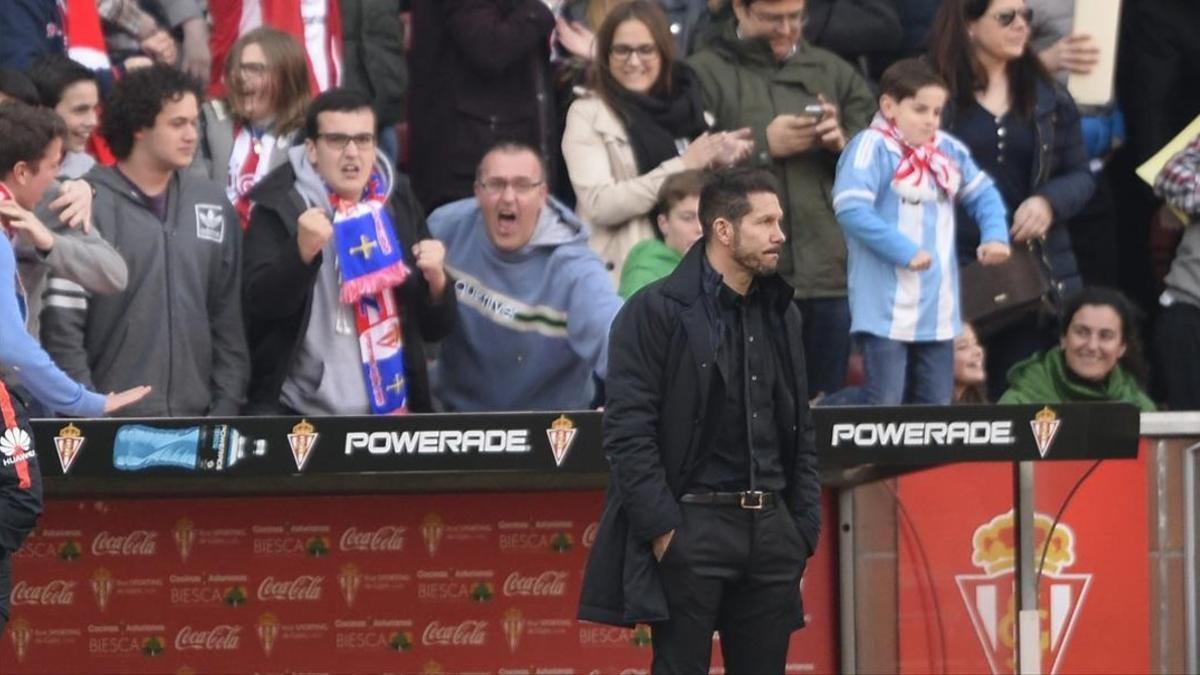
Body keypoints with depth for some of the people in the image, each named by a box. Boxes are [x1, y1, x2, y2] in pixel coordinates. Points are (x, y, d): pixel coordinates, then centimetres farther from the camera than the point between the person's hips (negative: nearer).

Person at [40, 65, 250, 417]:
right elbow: (61, 322, -7)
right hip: (109, 421, -4)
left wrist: (227, 406, 5)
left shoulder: (213, 205, 9)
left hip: (194, 419, 4)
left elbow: (229, 318, 13)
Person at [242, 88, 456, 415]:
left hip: (391, 412, 3)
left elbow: (437, 327, 12)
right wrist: (302, 252, -28)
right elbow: (260, 306, -13)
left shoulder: (399, 206, 9)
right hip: (298, 414, -3)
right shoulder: (278, 206, -1)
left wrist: (437, 281, -8)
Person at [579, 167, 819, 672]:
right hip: (692, 530, -6)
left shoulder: (780, 315, 15)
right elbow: (627, 431, -10)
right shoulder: (656, 311, -5)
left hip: (771, 528, 6)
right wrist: (662, 527, -15)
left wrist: (805, 525, 11)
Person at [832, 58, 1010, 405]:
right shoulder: (872, 148, -12)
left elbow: (984, 193, 22)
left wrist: (995, 235, 2)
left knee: (937, 408, 13)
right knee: (885, 409, -5)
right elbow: (851, 209, -23)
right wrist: (905, 251, -22)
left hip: (938, 309, 8)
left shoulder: (948, 150, 11)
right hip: (887, 310, -8)